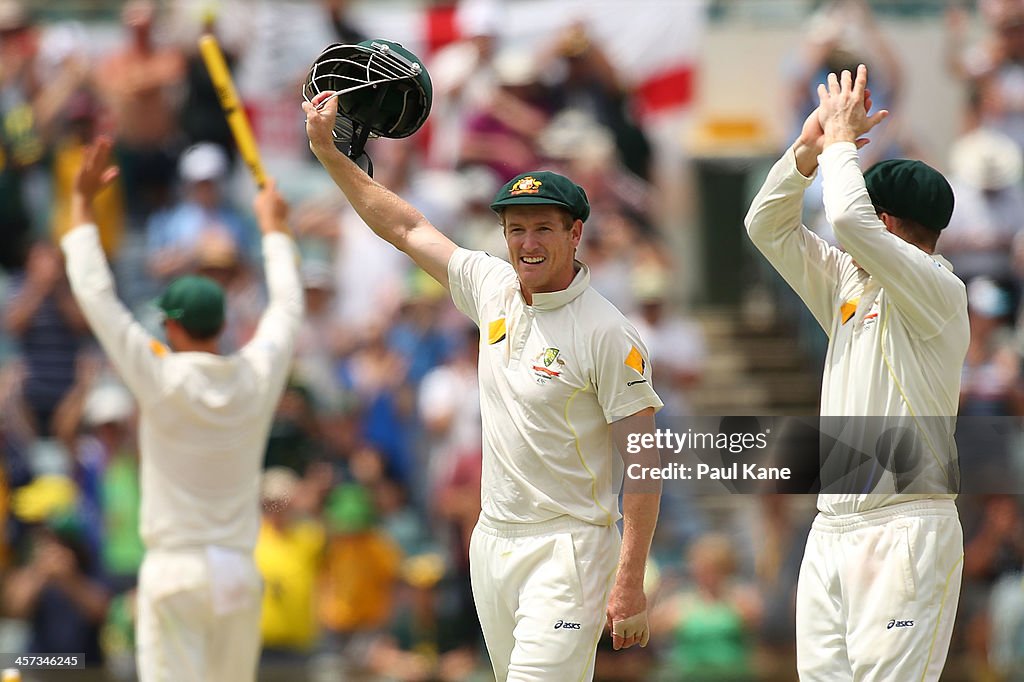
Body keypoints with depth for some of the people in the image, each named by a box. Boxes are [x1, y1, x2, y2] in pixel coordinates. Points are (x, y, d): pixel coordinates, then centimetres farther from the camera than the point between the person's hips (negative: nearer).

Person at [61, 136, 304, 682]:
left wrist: (83, 203, 0)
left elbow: (96, 297, -7)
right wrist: (274, 227, 34)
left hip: (176, 571, -5)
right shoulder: (257, 378, 1)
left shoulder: (164, 381, -10)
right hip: (240, 570, 5)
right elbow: (288, 308, 20)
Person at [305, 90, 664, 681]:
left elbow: (644, 461, -13)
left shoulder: (609, 335, -13)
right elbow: (407, 228, 18)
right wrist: (329, 151, 15)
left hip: (567, 548, -7)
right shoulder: (493, 288, 6)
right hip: (493, 541, 7)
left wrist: (630, 584, -18)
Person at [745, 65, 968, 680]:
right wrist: (810, 145, 5)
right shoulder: (849, 285, 17)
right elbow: (767, 226, 17)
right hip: (831, 529, 8)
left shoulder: (939, 290, -9)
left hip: (905, 528, -8)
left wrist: (843, 140, -6)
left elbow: (850, 220, -22)